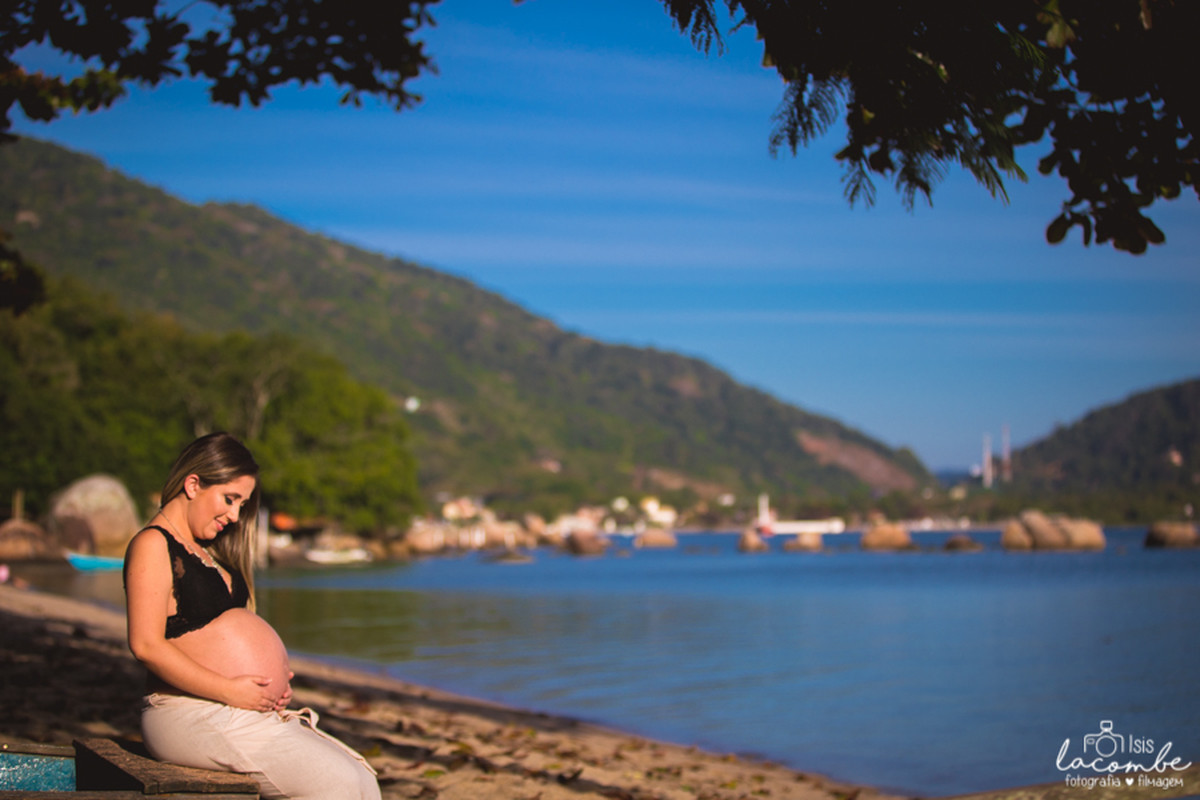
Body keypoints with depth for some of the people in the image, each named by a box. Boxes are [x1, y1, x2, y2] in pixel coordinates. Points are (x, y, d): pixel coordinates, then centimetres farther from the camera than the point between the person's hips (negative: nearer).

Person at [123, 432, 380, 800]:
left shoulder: (203, 552, 22)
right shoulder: (152, 546, -7)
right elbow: (146, 645, -19)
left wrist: (273, 680, 9)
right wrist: (229, 691, -18)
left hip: (243, 712, 10)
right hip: (189, 717, -10)